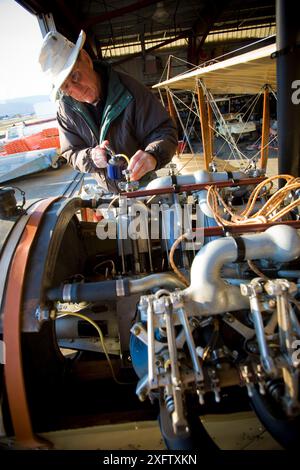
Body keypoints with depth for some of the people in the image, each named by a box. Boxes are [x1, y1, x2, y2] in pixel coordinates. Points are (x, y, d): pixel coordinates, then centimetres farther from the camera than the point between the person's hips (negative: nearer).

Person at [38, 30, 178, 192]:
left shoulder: (130, 90, -23)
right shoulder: (66, 109, -13)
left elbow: (165, 131, -23)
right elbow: (71, 153, -7)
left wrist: (153, 155, -46)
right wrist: (91, 157, -31)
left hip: (142, 183, -2)